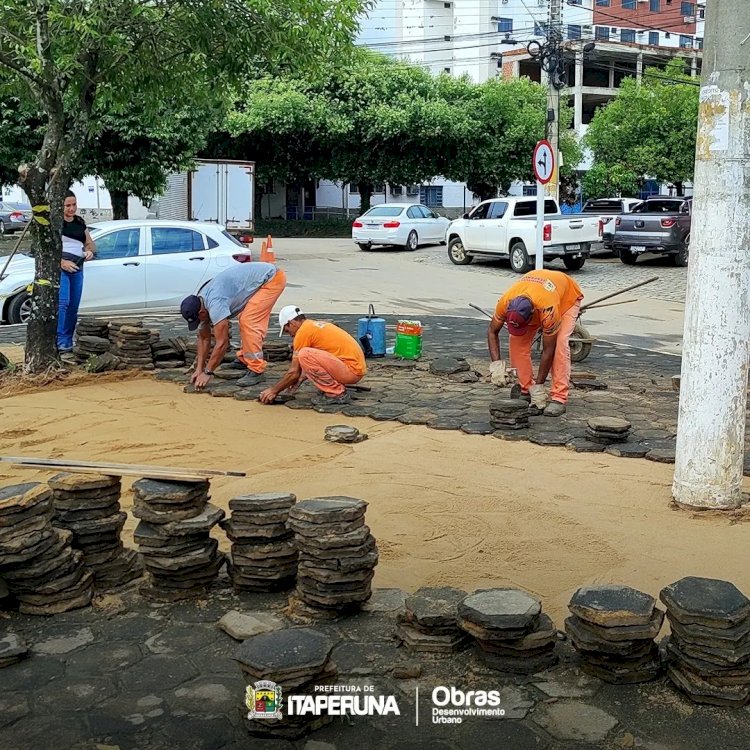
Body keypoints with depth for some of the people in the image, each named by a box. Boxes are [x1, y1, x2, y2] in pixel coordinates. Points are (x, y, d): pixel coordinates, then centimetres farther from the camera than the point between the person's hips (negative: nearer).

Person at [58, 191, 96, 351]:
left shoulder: (80, 222, 17)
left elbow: (90, 244, 25)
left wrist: (89, 251, 1)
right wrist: (61, 262, -19)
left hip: (77, 268, 7)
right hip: (59, 266, -7)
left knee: (73, 307, 6)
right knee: (62, 303, -19)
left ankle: (68, 342, 12)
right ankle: (60, 342, -22)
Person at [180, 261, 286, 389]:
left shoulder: (215, 304, -27)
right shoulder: (200, 305, 2)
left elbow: (222, 343, -24)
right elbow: (203, 338, 14)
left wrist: (207, 372, -15)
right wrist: (199, 368, 9)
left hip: (272, 278, -10)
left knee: (248, 322, -16)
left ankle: (256, 370, -12)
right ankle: (245, 359, 28)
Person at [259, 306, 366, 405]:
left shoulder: (303, 331, -9)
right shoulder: (318, 324, 18)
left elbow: (294, 372, -7)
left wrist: (274, 390, 5)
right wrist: (299, 380, 34)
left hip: (352, 370, -10)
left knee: (305, 354, -20)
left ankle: (336, 393, -10)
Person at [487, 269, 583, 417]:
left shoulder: (548, 310, -45)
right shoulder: (505, 303, -34)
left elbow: (548, 350, -32)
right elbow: (492, 332, -15)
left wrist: (539, 385, -26)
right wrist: (496, 364, -26)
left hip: (568, 296, -4)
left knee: (559, 344, -25)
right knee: (517, 340, -12)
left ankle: (559, 399, -22)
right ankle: (526, 391, 0)